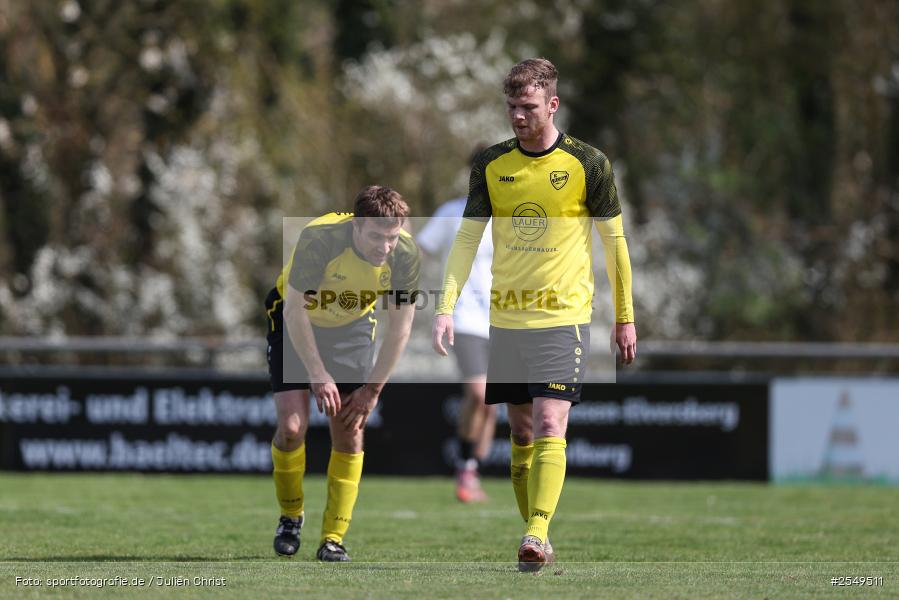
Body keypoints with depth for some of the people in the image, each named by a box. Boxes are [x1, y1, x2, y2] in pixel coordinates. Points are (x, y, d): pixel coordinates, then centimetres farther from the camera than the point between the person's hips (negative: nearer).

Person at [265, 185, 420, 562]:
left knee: (349, 432, -8)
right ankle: (290, 517, 12)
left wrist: (372, 390, -12)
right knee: (292, 427, -13)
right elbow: (295, 311, -26)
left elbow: (399, 327, -12)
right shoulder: (319, 241, -35)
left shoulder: (405, 255, -24)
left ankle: (333, 539, 0)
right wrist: (319, 376, -24)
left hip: (353, 327, 3)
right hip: (295, 322, -3)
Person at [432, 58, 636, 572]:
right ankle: (537, 540, 15)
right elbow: (468, 239, 6)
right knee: (522, 434, 7)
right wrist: (446, 308, -4)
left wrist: (625, 319, 4)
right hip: (505, 318, 4)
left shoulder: (588, 164, -5)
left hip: (563, 317, -4)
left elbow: (614, 242, 3)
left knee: (549, 428, -16)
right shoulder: (491, 164, 4)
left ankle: (537, 535, -23)